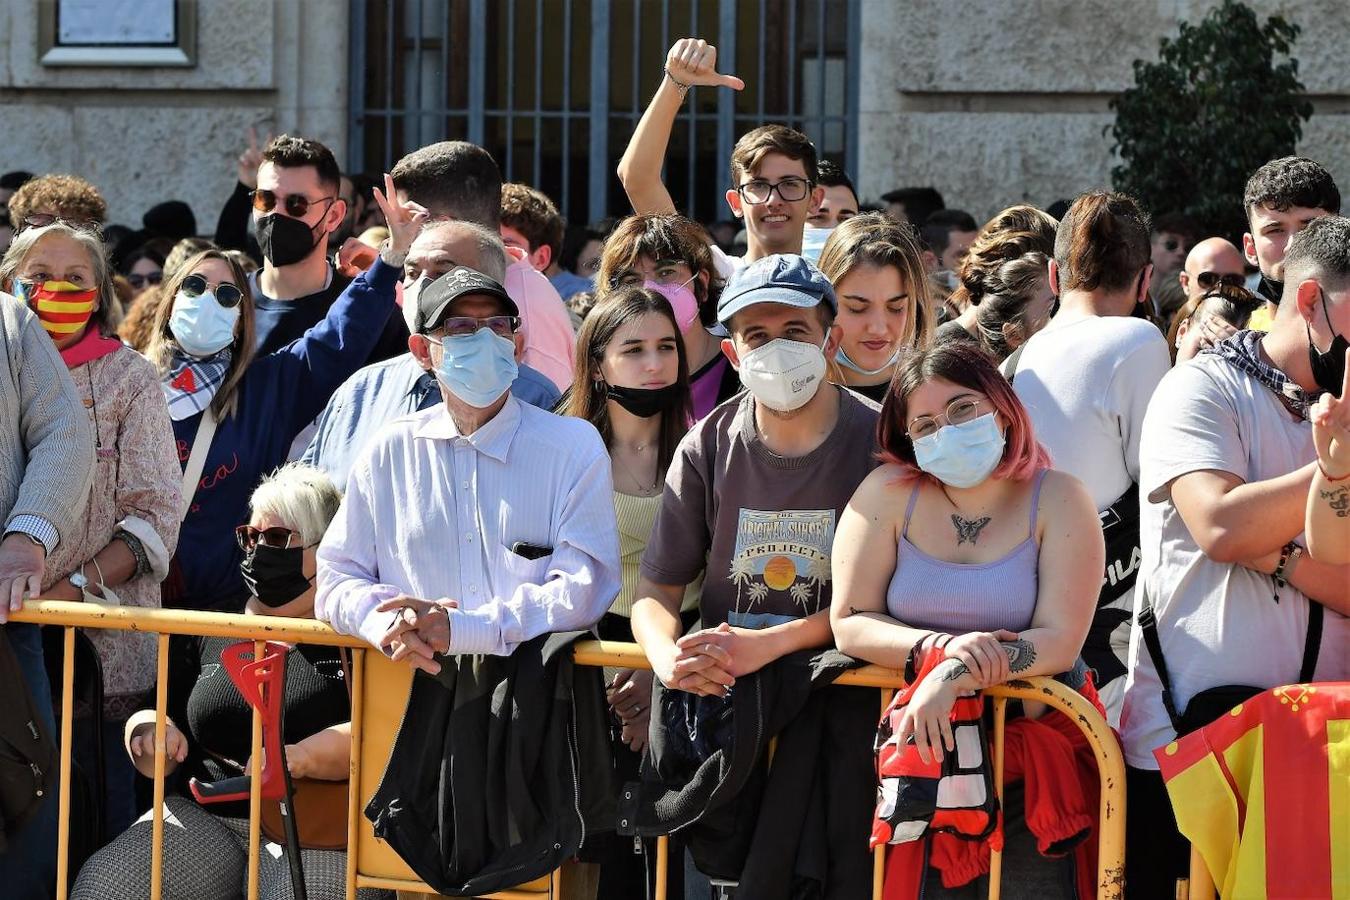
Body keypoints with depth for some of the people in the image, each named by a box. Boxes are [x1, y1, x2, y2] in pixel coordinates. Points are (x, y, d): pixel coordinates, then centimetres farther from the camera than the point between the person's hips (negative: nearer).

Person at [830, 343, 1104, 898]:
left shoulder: (1058, 500, -2)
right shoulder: (888, 494, 0)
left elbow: (1061, 639, -10)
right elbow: (849, 623, -1)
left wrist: (953, 677, -23)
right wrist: (941, 646, -18)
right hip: (911, 743, 1)